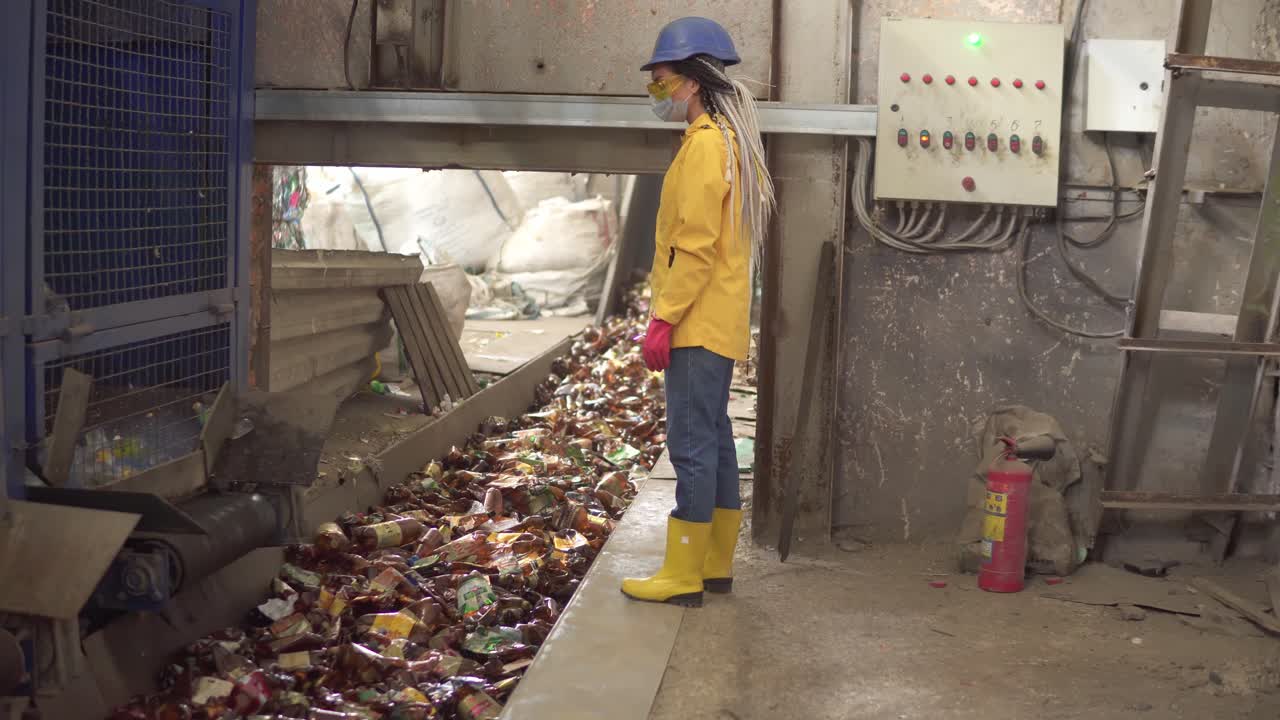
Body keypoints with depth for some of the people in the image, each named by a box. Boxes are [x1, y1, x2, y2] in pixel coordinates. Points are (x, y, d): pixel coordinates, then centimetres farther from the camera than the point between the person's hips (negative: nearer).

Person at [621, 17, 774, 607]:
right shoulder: (731, 139, 17)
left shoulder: (705, 143, -13)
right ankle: (715, 566, 20)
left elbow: (695, 244, -20)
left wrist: (663, 318, -19)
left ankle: (683, 577, -2)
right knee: (714, 441, 13)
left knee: (693, 445, -7)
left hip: (698, 325, -10)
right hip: (719, 325, 10)